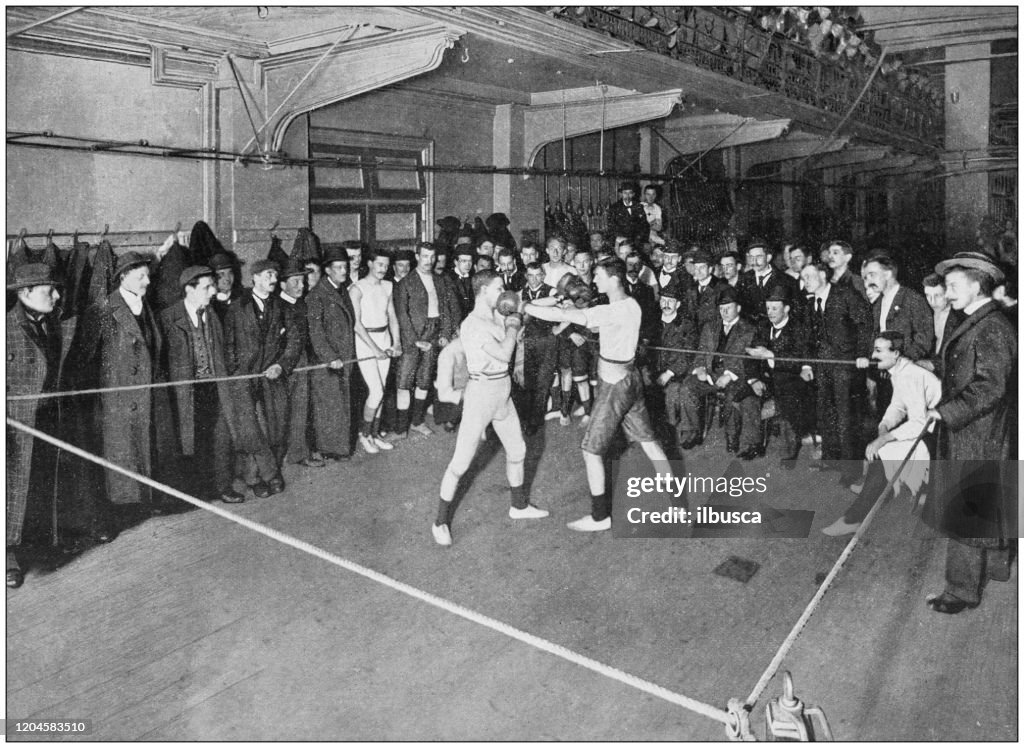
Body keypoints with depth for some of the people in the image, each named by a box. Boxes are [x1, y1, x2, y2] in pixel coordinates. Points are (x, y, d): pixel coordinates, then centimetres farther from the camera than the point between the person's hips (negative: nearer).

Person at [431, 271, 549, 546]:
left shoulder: (497, 316, 5)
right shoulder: (472, 324, -19)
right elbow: (504, 353, -25)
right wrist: (512, 326, -11)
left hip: (503, 390, 8)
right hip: (482, 391, -8)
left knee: (517, 450, 19)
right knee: (461, 461, -3)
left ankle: (519, 505, 40)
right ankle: (441, 521, 11)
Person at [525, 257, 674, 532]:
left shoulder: (612, 311, -24)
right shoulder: (631, 305, 4)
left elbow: (562, 316, -28)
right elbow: (596, 325, 9)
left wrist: (523, 306, -18)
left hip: (615, 385, -9)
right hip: (630, 378, 9)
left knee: (591, 450, 3)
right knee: (647, 439, 18)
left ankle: (600, 517, 11)